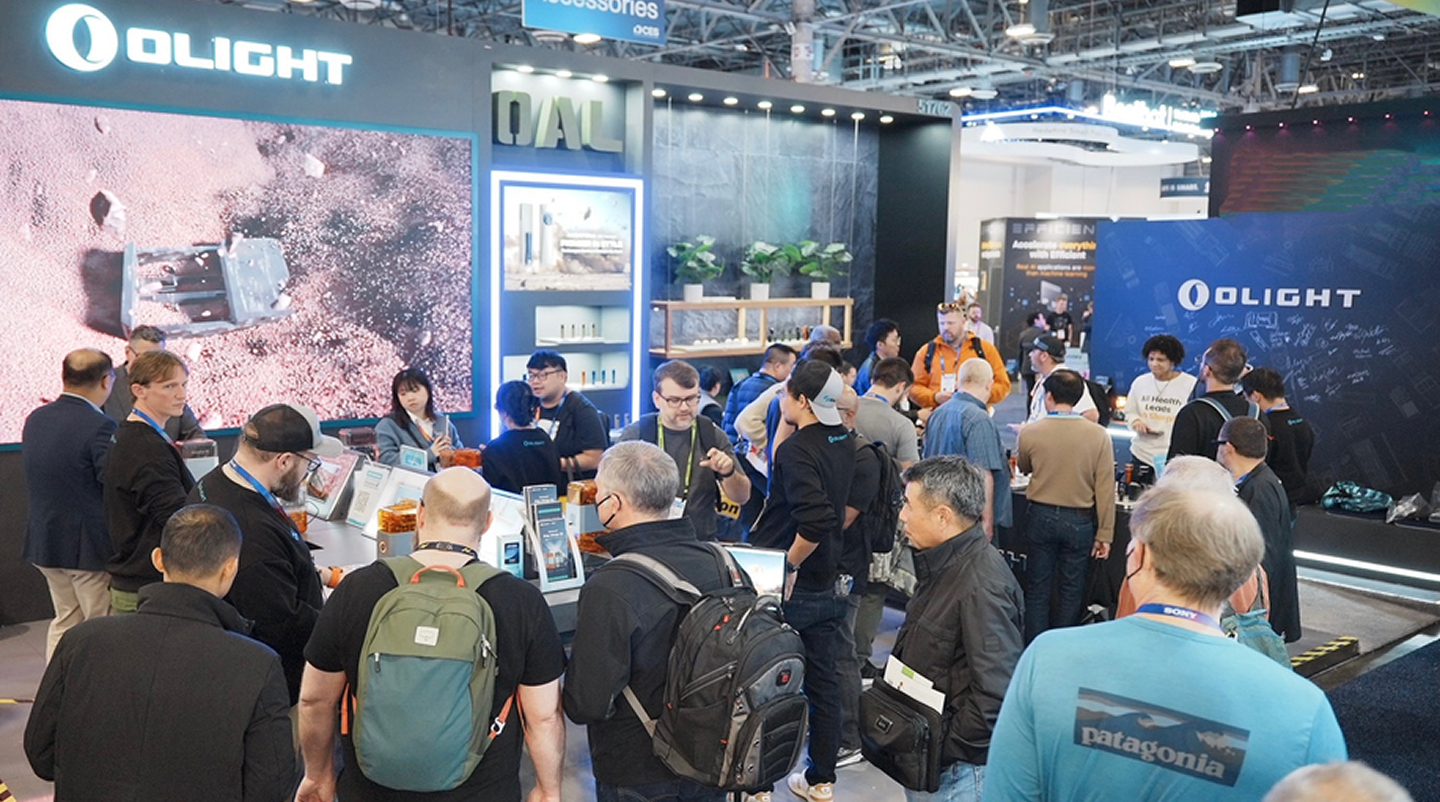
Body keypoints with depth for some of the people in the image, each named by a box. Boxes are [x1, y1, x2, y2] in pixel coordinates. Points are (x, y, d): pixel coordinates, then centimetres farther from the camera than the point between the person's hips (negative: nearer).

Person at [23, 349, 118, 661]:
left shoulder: (35, 419, 4)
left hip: (44, 539, 8)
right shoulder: (100, 427, -21)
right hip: (89, 545, -8)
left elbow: (34, 480, 12)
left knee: (65, 620, 20)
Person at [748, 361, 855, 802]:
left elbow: (817, 518, -33)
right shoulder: (843, 442, 3)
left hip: (787, 587, -7)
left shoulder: (797, 448, -22)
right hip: (829, 584, 8)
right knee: (822, 682, 15)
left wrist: (788, 564, -22)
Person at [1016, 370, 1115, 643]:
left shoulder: (1030, 433, -11)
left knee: (1038, 589, 11)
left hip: (1041, 517, 0)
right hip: (1079, 521, 0)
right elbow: (1105, 489, -9)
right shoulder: (1098, 435, -11)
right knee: (1071, 591, 12)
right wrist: (1104, 534, -1)